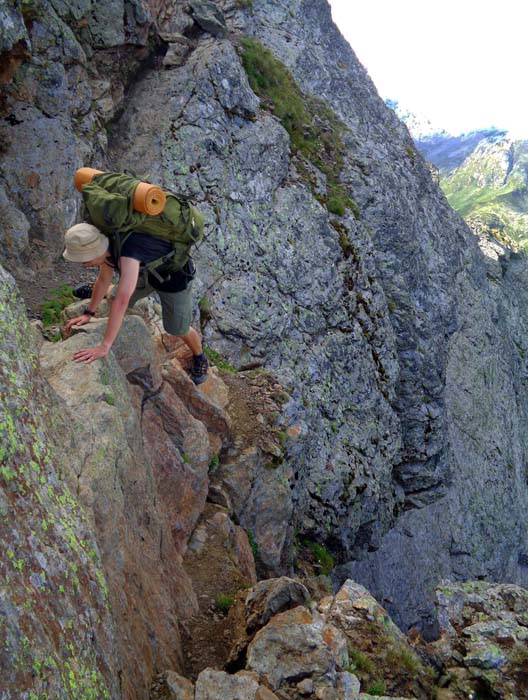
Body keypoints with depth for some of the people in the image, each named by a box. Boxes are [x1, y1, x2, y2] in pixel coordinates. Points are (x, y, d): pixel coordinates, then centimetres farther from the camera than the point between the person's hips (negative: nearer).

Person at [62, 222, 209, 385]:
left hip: (175, 275, -7)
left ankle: (199, 356, 33)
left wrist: (104, 347, -54)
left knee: (178, 329, 1)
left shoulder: (128, 253, -45)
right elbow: (104, 279, 0)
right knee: (113, 300, 16)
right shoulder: (102, 245, -19)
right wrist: (88, 313, -1)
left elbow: (122, 301, -52)